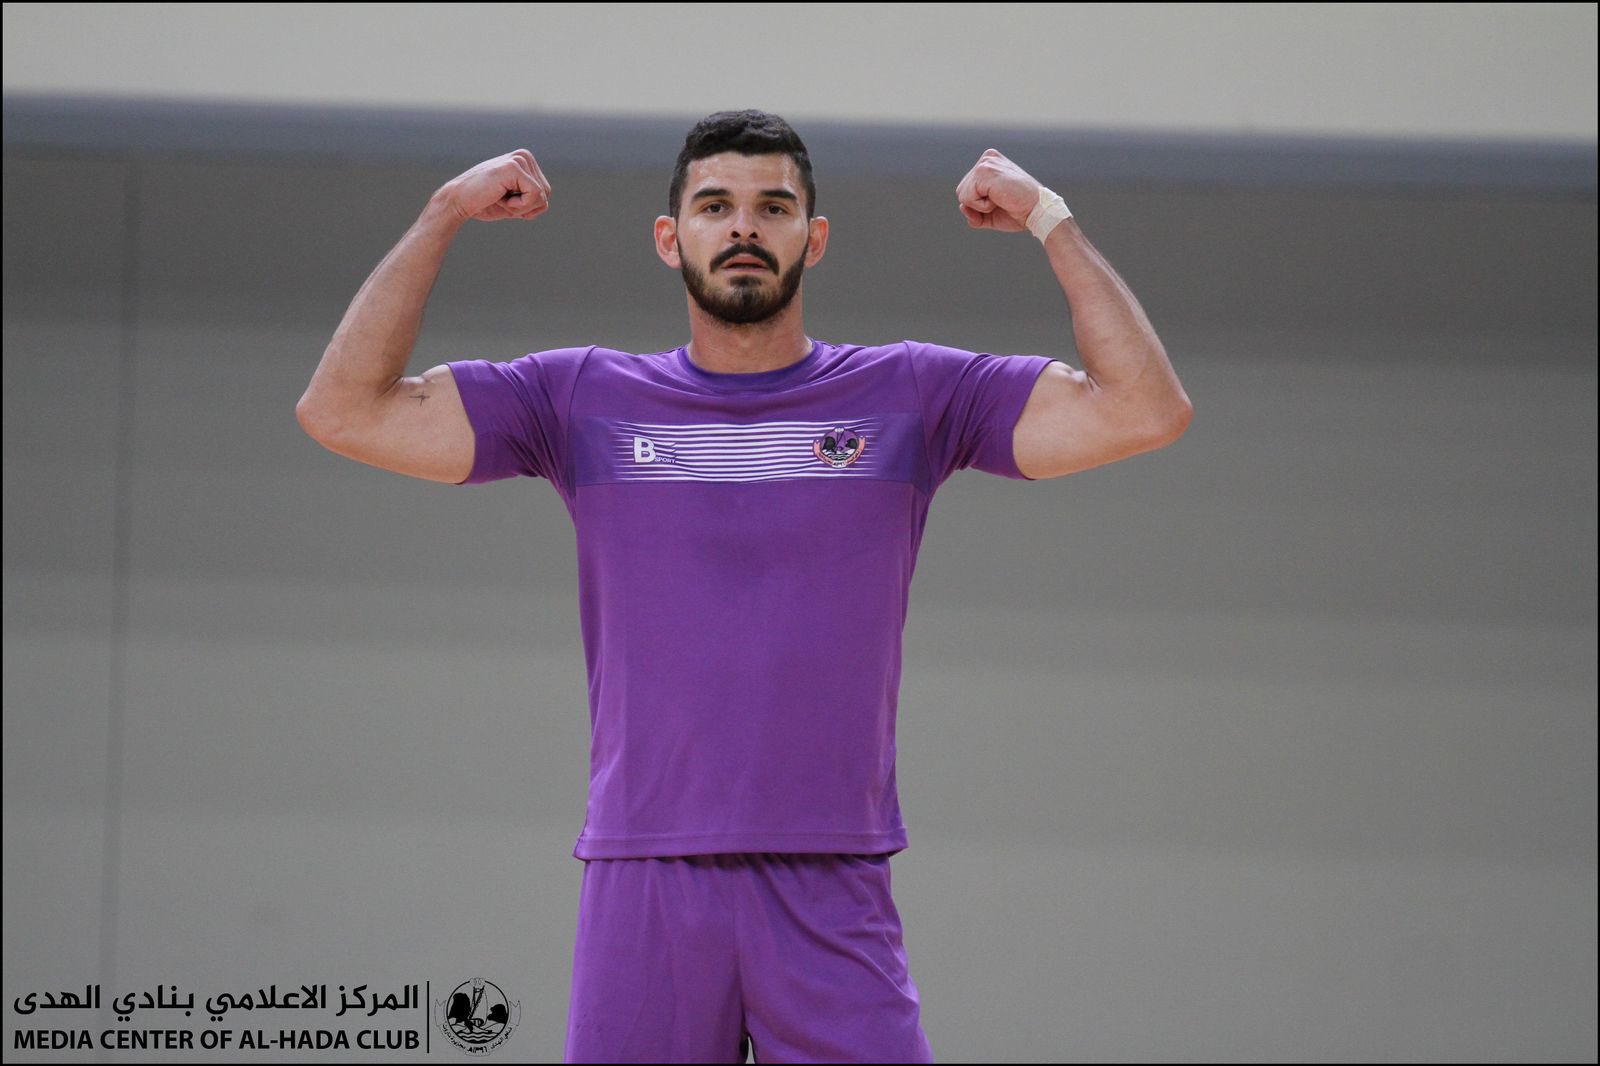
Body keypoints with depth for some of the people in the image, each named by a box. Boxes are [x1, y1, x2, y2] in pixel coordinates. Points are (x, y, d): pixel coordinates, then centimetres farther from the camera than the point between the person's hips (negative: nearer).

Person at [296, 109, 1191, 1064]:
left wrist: (1053, 221, -1)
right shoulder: (586, 401, 10)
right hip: (641, 890, 1)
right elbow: (344, 409, 5)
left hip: (834, 897, -1)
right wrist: (444, 215, 4)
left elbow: (1145, 410, 1)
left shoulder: (910, 396, 8)